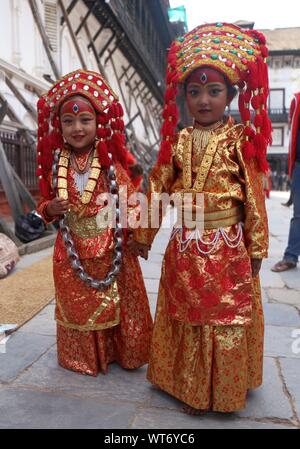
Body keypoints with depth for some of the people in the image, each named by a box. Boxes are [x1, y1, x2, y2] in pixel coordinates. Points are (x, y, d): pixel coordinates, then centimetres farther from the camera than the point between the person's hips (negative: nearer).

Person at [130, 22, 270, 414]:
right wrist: (143, 234, 8)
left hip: (227, 248, -2)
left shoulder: (239, 140, -5)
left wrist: (257, 247, -3)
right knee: (188, 319, 15)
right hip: (185, 248, 3)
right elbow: (157, 188, 5)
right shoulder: (177, 141, 2)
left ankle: (222, 389, 32)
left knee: (226, 321, 10)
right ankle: (192, 387, 36)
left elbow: (254, 195, -4)